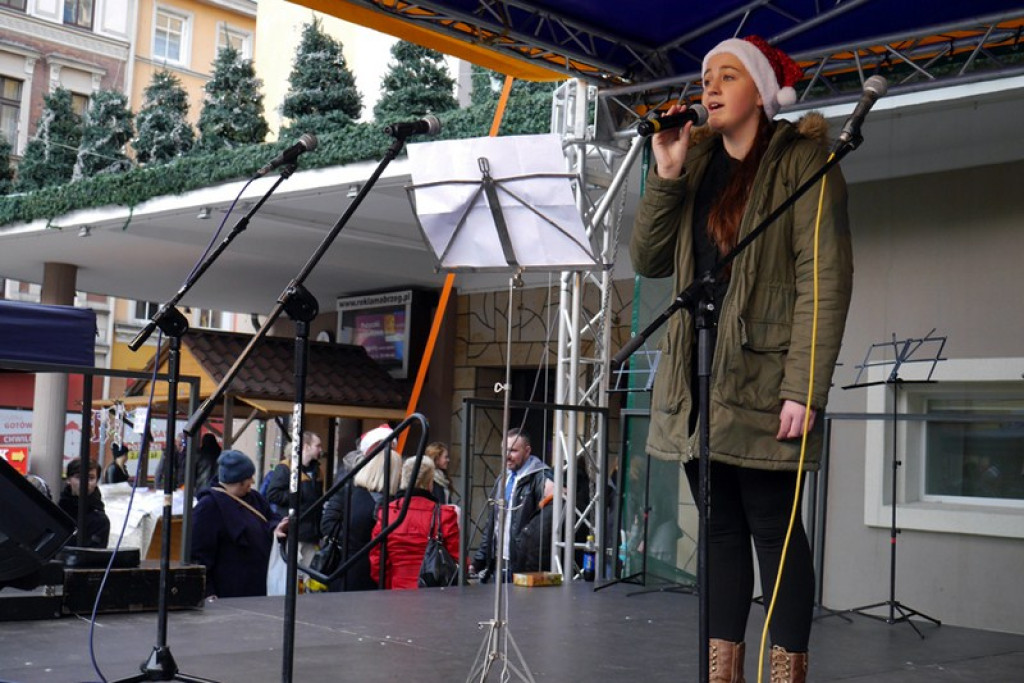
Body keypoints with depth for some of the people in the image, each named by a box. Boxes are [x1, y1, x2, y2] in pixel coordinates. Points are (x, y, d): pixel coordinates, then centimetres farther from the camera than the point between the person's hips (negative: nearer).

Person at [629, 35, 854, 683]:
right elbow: (649, 259, 10)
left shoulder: (801, 158, -3)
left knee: (772, 526, -2)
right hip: (697, 375, 6)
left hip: (760, 379, -6)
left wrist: (804, 388, -18)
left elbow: (826, 278, -11)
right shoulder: (699, 165, 15)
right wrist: (667, 173, -1)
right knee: (720, 527, 9)